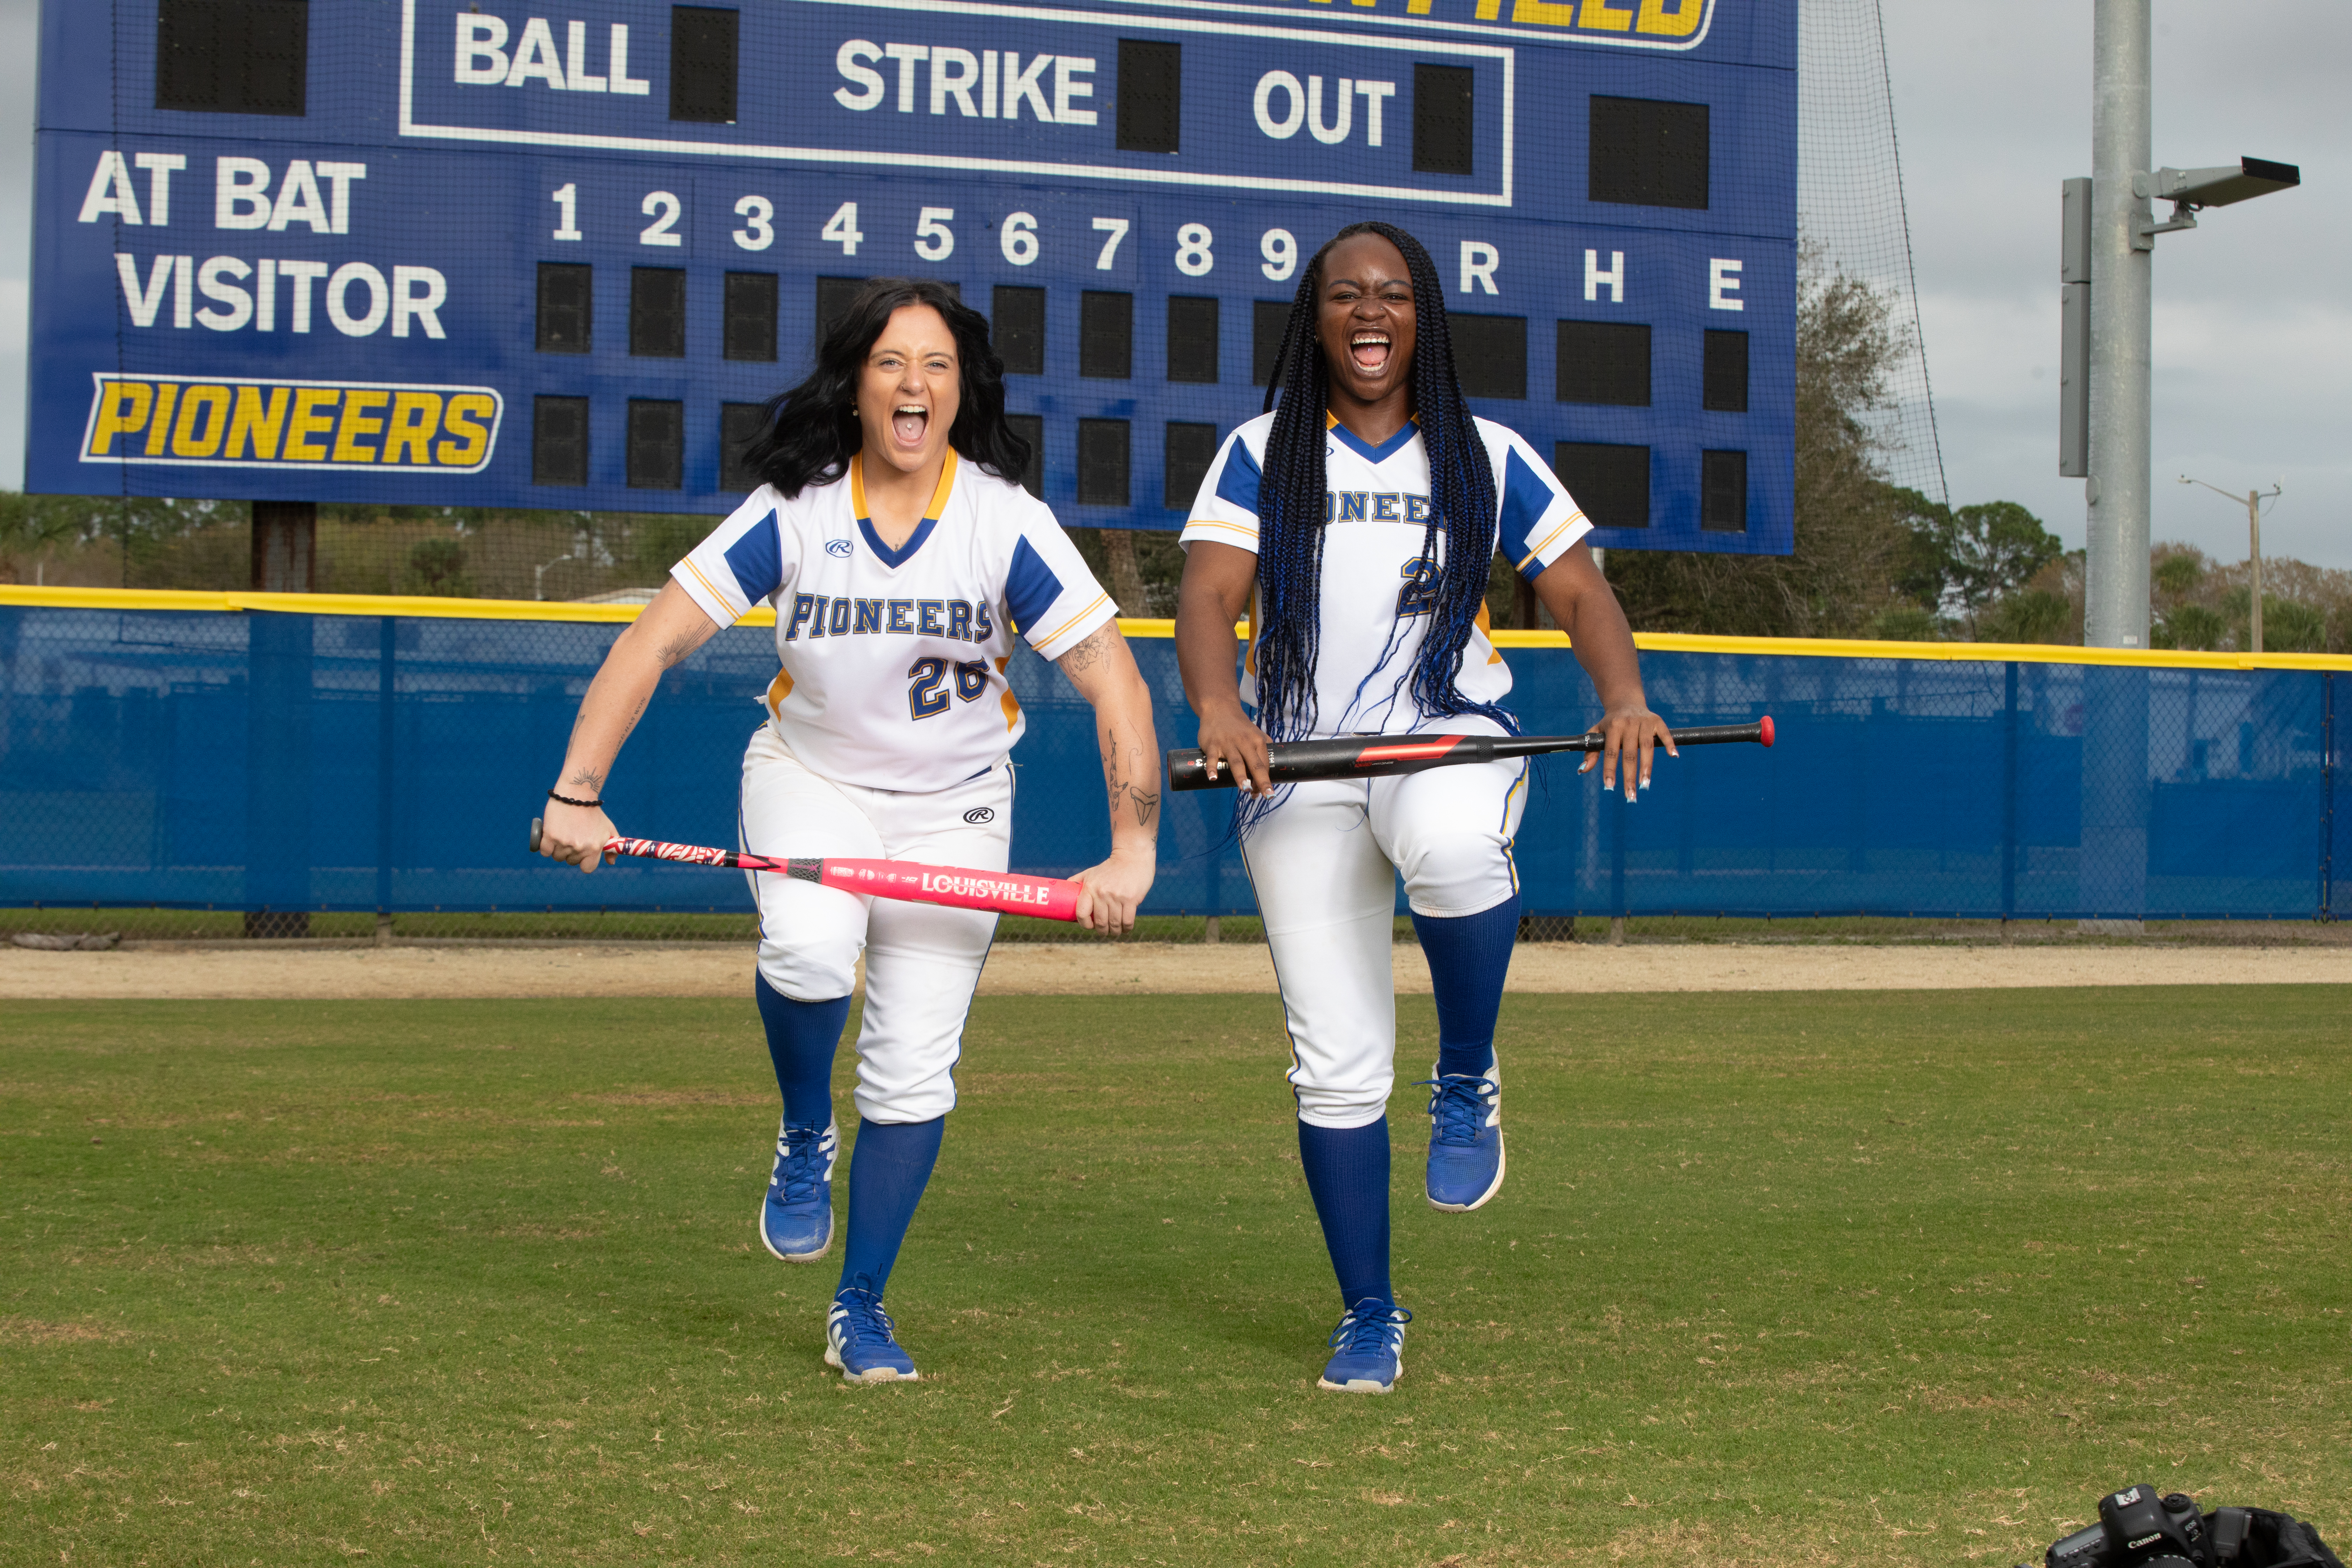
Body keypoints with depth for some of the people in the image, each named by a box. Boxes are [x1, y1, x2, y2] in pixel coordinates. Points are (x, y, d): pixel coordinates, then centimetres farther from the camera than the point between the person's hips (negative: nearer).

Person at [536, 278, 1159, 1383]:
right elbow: (652, 641, -14)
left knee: (914, 1069, -5)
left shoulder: (1007, 523, -16)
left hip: (954, 806, 0)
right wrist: (577, 794, -23)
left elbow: (1115, 682, -17)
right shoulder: (794, 512, -14)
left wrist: (1132, 849, -25)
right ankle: (804, 1142, -1)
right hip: (808, 779, 0)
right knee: (810, 949, -32)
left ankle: (860, 1310, 13)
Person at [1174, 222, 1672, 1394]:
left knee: (1449, 845, -39)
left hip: (1452, 737, -1)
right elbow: (1208, 596, -6)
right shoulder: (1261, 457, 8)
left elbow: (1580, 593, 7)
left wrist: (1624, 698, -15)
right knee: (1337, 1067, -2)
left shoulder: (1487, 460, 10)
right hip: (1300, 772, 1)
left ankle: (1469, 1084, -14)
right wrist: (1218, 709, -27)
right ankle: (1369, 1317, 13)